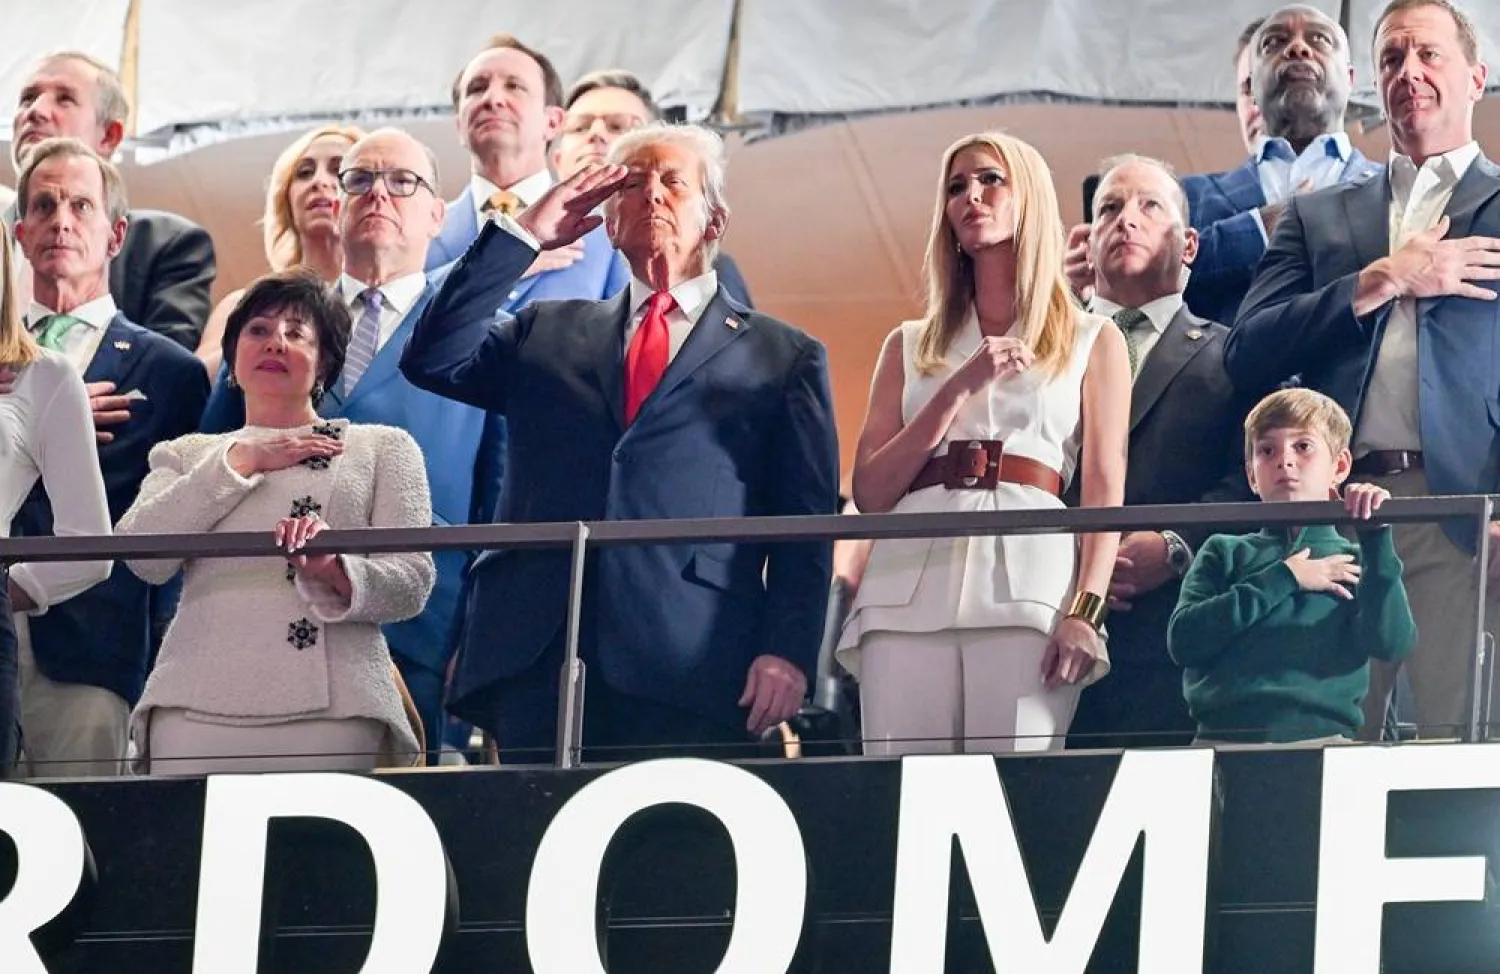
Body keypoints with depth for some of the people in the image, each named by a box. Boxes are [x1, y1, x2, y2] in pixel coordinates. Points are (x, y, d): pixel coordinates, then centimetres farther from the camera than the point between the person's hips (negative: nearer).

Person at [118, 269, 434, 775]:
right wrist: (238, 462, 5)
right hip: (198, 713, 1)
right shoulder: (185, 456, 24)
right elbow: (142, 556, 4)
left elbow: (411, 584, 6)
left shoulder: (383, 448, 18)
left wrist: (334, 572, -15)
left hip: (332, 714, -1)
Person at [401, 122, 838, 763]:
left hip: (690, 671, -2)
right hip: (537, 659, 2)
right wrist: (523, 233, 8)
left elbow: (806, 533, 8)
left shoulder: (785, 359, 15)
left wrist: (788, 652, -7)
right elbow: (433, 361, 9)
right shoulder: (547, 335, 24)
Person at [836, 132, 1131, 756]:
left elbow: (1104, 488, 5)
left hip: (1027, 584, -2)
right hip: (910, 582, 2)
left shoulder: (1093, 342, 17)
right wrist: (961, 387, 2)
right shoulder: (911, 347, 23)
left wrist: (1086, 611, -11)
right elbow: (869, 493, 12)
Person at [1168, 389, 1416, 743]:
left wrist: (1376, 538, -4)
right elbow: (1183, 639, 2)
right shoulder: (1225, 552, 19)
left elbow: (1391, 643, -1)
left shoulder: (1356, 560, 16)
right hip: (1222, 735, 1)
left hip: (1322, 736, -1)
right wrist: (1283, 579, 2)